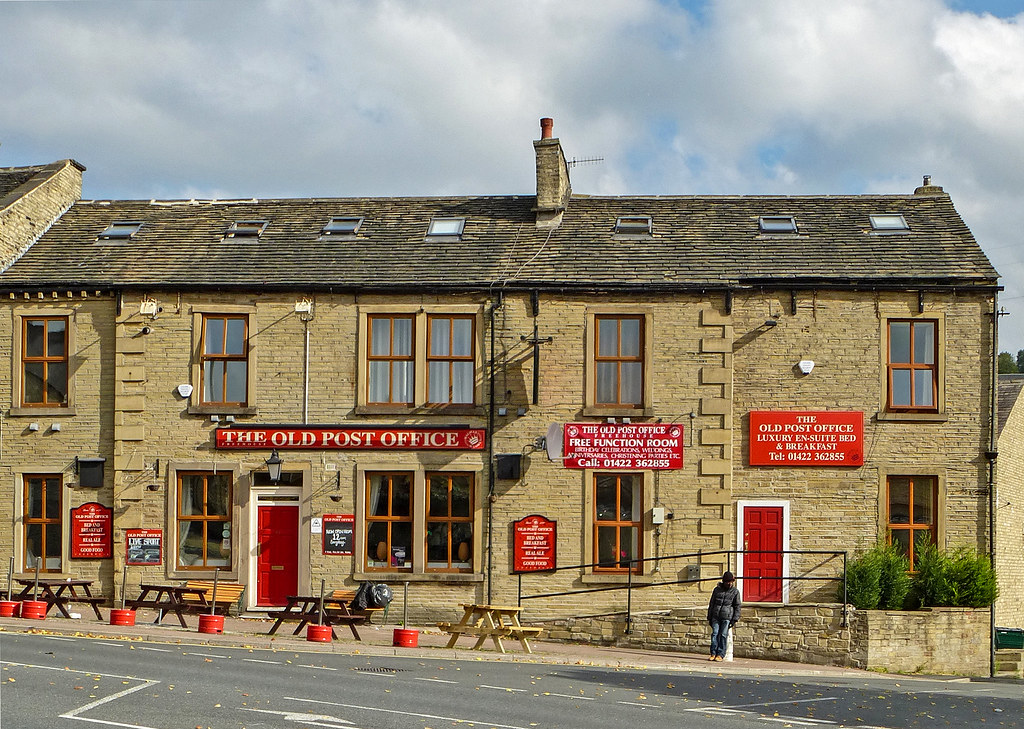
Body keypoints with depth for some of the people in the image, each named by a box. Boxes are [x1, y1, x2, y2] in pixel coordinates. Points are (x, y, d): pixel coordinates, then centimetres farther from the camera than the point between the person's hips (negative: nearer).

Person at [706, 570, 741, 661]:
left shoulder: (735, 592, 6)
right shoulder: (717, 590, 12)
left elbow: (737, 606, 7)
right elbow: (711, 603, 16)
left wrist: (735, 619, -2)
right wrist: (709, 617, 12)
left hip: (727, 617, -2)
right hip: (716, 616, 2)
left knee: (723, 635, -5)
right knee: (715, 634, -4)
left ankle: (720, 655, -1)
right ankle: (713, 653, 0)